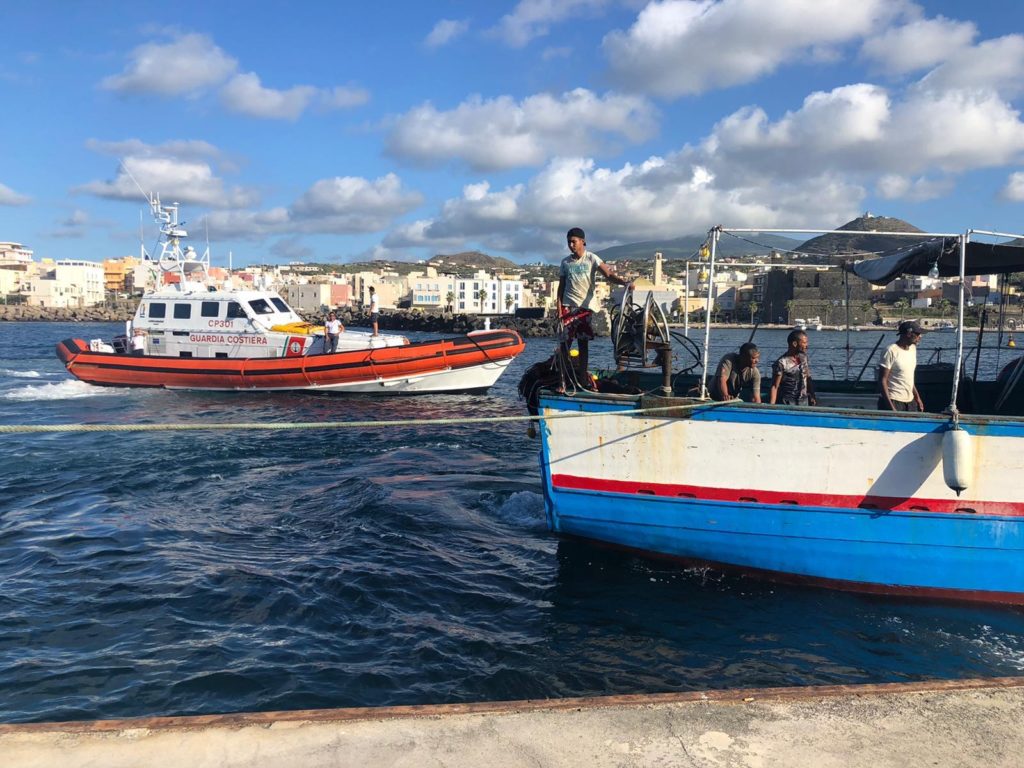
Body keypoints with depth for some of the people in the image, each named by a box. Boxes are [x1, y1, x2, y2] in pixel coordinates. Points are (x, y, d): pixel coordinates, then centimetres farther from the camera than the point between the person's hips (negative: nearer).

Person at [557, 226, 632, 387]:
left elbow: (608, 274, -13)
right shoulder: (565, 262, 7)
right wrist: (559, 308, 1)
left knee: (583, 343, 1)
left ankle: (582, 378, 6)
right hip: (568, 306, 2)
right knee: (565, 341, -3)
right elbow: (561, 287, 10)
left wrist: (625, 282, -30)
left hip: (586, 306, -2)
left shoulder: (592, 259, -2)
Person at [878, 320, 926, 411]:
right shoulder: (891, 351, -13)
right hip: (893, 401, -7)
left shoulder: (913, 348, 10)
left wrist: (917, 397, 15)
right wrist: (891, 407, -19)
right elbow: (883, 380, -15)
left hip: (910, 401, 7)